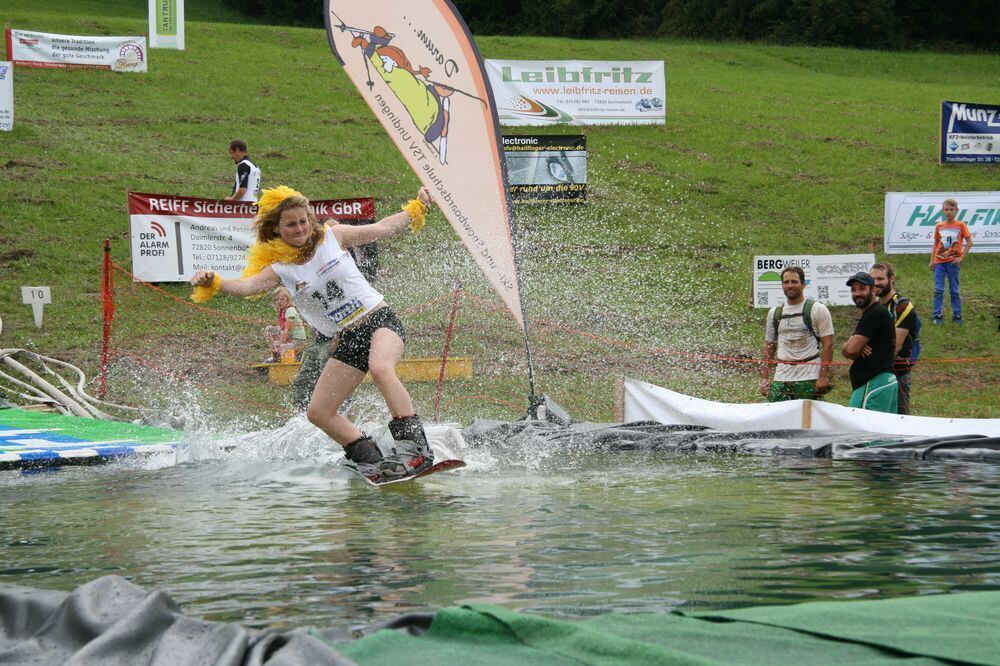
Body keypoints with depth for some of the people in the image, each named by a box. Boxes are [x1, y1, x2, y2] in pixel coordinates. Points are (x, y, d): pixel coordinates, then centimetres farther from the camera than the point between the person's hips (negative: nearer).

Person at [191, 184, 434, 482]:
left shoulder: (333, 236, 0)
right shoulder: (278, 268, -1)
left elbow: (382, 228, 14)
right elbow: (248, 285, -20)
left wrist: (416, 207, 14)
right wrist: (213, 283, -39)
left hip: (379, 319, -4)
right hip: (346, 341, 4)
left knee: (381, 368, -36)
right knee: (319, 412, -1)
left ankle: (415, 446, -40)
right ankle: (373, 459, 7)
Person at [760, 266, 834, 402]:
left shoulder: (818, 310, 0)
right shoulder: (774, 313, 14)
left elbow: (828, 345, -5)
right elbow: (769, 347, 18)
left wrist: (823, 377, -13)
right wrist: (764, 379, 10)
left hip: (809, 379, -4)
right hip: (780, 380, 4)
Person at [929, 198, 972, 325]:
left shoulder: (960, 225, -2)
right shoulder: (939, 226, 6)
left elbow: (969, 242, -3)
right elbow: (935, 244, 12)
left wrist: (961, 257, -9)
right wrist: (932, 260, 5)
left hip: (953, 262, -2)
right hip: (939, 262, 2)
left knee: (954, 290, 4)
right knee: (938, 290, -1)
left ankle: (957, 315, 12)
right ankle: (937, 315, 2)